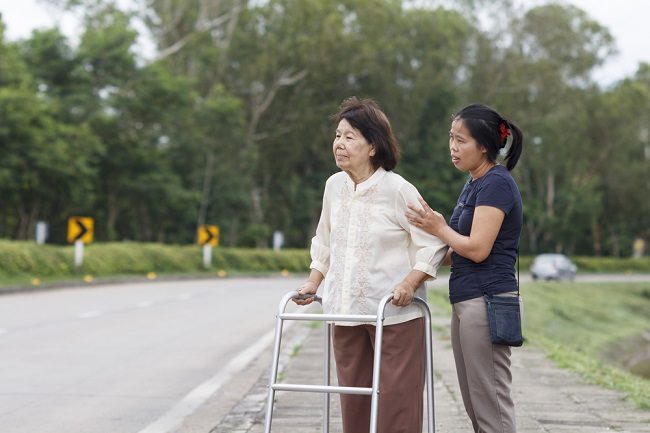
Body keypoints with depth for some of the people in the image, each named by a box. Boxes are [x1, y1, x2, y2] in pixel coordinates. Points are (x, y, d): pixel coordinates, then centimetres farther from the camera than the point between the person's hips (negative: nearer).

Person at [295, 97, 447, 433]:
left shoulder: (398, 190, -12)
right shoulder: (334, 186, 6)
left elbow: (433, 245, -8)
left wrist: (410, 283, -20)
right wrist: (312, 284, 11)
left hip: (395, 314, -6)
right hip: (345, 312, 6)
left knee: (396, 402, -4)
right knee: (353, 401, 9)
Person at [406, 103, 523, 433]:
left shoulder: (496, 183, -12)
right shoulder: (473, 183, 17)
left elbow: (477, 248, -18)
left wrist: (439, 228, -6)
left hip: (487, 301, -10)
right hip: (466, 301, 10)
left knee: (490, 404, -6)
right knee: (474, 404, 12)